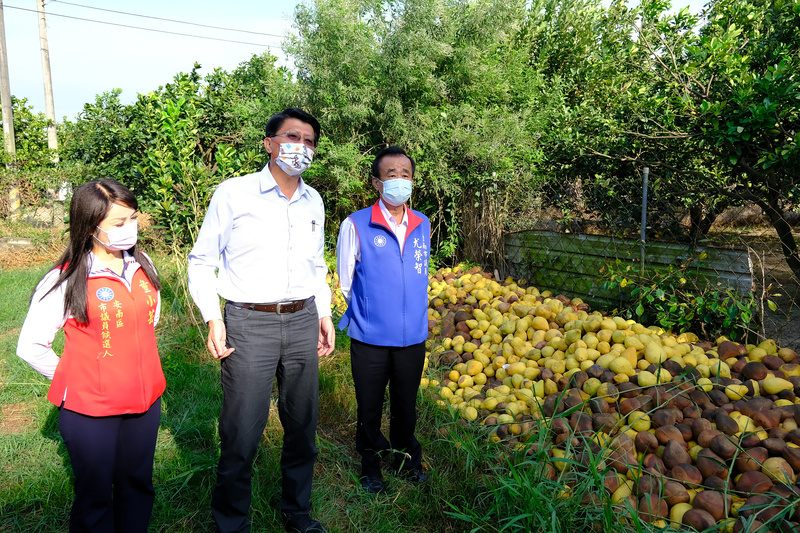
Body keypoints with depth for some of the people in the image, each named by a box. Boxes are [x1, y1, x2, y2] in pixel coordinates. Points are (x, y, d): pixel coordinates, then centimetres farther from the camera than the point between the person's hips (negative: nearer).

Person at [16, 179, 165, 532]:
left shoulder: (142, 265, 0)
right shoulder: (65, 281, -15)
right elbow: (30, 347, -8)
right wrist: (74, 381, -1)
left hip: (144, 400, 4)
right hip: (89, 411, -4)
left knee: (138, 486, 19)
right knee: (95, 496, 13)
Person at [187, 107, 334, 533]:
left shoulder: (313, 201, 12)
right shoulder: (233, 193, -4)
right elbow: (202, 260, 0)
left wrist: (323, 313, 15)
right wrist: (213, 319, -8)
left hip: (302, 322, 5)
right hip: (249, 324, -4)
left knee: (302, 425, 14)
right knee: (241, 432, 1)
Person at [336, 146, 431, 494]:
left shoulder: (423, 224, 4)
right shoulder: (355, 225, -9)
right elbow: (346, 282, 2)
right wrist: (368, 314, 8)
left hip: (413, 336, 3)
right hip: (370, 338, -3)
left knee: (406, 404, 19)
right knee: (369, 407, 13)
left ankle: (406, 458, 42)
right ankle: (370, 465, 36)